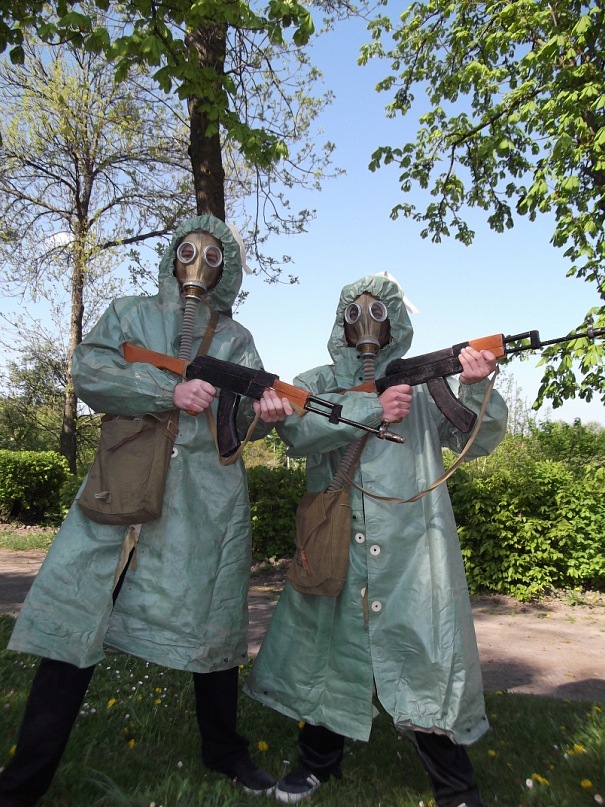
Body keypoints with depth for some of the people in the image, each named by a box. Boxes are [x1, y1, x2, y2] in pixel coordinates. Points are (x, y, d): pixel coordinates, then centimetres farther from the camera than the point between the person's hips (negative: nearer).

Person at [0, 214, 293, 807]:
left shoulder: (235, 338, 14)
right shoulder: (129, 314, 12)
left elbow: (245, 416, 1)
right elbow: (89, 374, -5)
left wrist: (266, 410, -22)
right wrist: (170, 392, -16)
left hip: (209, 497, 1)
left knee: (211, 623, 10)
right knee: (74, 621, -2)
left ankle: (224, 753, 32)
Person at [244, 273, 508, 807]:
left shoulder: (423, 384, 11)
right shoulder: (315, 383, 10)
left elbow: (479, 442, 5)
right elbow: (297, 431, -10)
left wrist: (476, 388, -14)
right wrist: (373, 410, -18)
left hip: (411, 548, 0)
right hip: (334, 547, 1)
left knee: (427, 655, 2)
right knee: (326, 648, 12)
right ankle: (320, 761, 38)